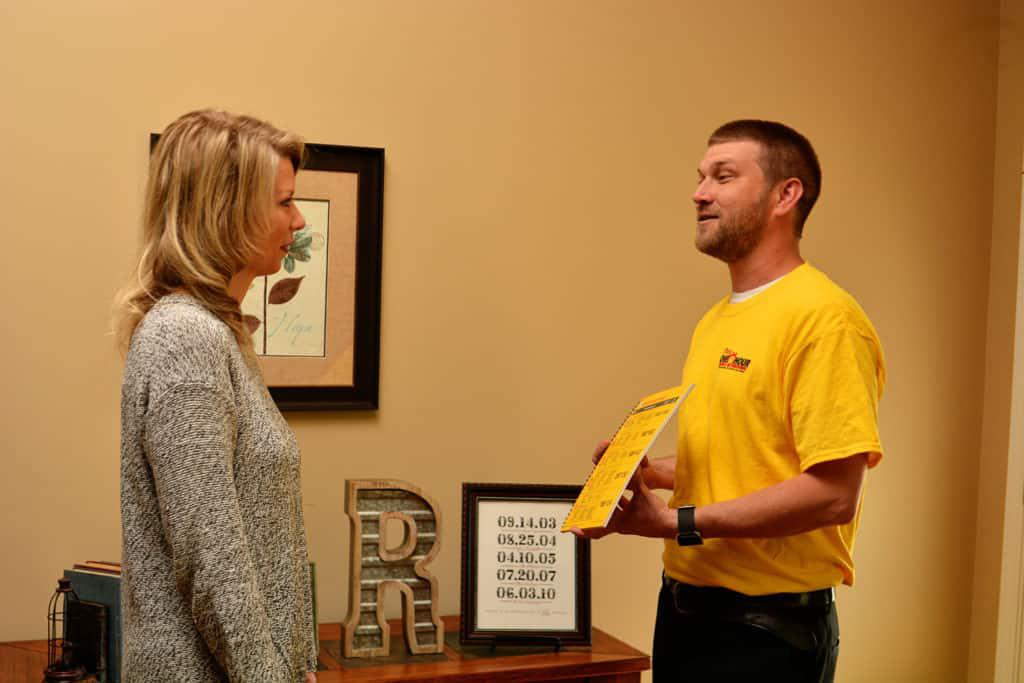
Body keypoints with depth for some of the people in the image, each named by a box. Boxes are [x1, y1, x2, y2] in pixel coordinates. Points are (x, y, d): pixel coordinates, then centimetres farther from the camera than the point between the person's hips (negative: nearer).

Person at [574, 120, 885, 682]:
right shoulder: (713, 322, 12)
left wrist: (677, 522, -22)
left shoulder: (824, 318, -16)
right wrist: (650, 473, 4)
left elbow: (832, 493, -23)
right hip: (682, 608, 8)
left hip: (766, 629, -8)